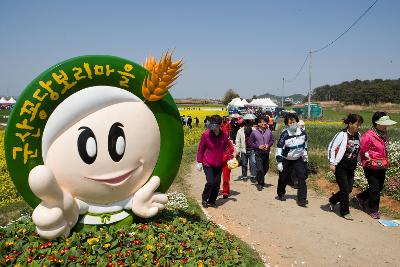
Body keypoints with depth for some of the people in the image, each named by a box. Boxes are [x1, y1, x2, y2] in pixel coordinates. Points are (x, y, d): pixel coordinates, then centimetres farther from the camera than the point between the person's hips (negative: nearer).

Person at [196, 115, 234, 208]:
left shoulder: (224, 135, -5)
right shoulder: (206, 135, -14)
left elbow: (227, 148, 8)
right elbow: (201, 149, -7)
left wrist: (230, 158, -2)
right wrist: (199, 162, -7)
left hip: (219, 164, 4)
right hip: (207, 164, -4)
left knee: (217, 184, 8)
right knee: (210, 182, -13)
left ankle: (212, 201, 27)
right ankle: (204, 198, 14)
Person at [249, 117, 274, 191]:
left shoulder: (269, 132, 2)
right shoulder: (254, 132, -6)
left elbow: (272, 140, 12)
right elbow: (251, 142, -2)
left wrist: (268, 145, -8)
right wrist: (258, 146, -13)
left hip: (266, 153, 4)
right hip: (258, 154, -4)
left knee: (266, 168, 15)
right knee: (259, 169, -11)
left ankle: (261, 179, 42)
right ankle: (260, 183, 6)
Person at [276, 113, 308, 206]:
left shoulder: (302, 133, -8)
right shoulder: (285, 135, -21)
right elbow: (279, 148, -19)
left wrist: (305, 153, 17)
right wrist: (279, 162, -22)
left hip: (299, 160, 3)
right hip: (287, 161, -2)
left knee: (302, 177, -10)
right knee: (283, 179, 8)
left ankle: (302, 199, -5)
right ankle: (280, 194, 35)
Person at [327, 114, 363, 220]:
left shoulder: (358, 136, 4)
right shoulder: (342, 134, -15)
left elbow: (359, 150, 18)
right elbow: (331, 147, -13)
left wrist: (356, 162, 15)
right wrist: (332, 163, -14)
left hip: (351, 167, 7)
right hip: (340, 167, -6)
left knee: (349, 189, 9)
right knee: (345, 189, -2)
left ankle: (332, 200, 34)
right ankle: (345, 212, 14)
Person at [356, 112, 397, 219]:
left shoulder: (384, 134, 6)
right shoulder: (368, 136, -21)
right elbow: (363, 151, -16)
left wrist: (386, 161, 11)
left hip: (382, 167, 8)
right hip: (371, 167, -8)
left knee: (379, 187, 17)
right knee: (375, 189, 1)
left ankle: (361, 197, 37)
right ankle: (373, 210, 19)